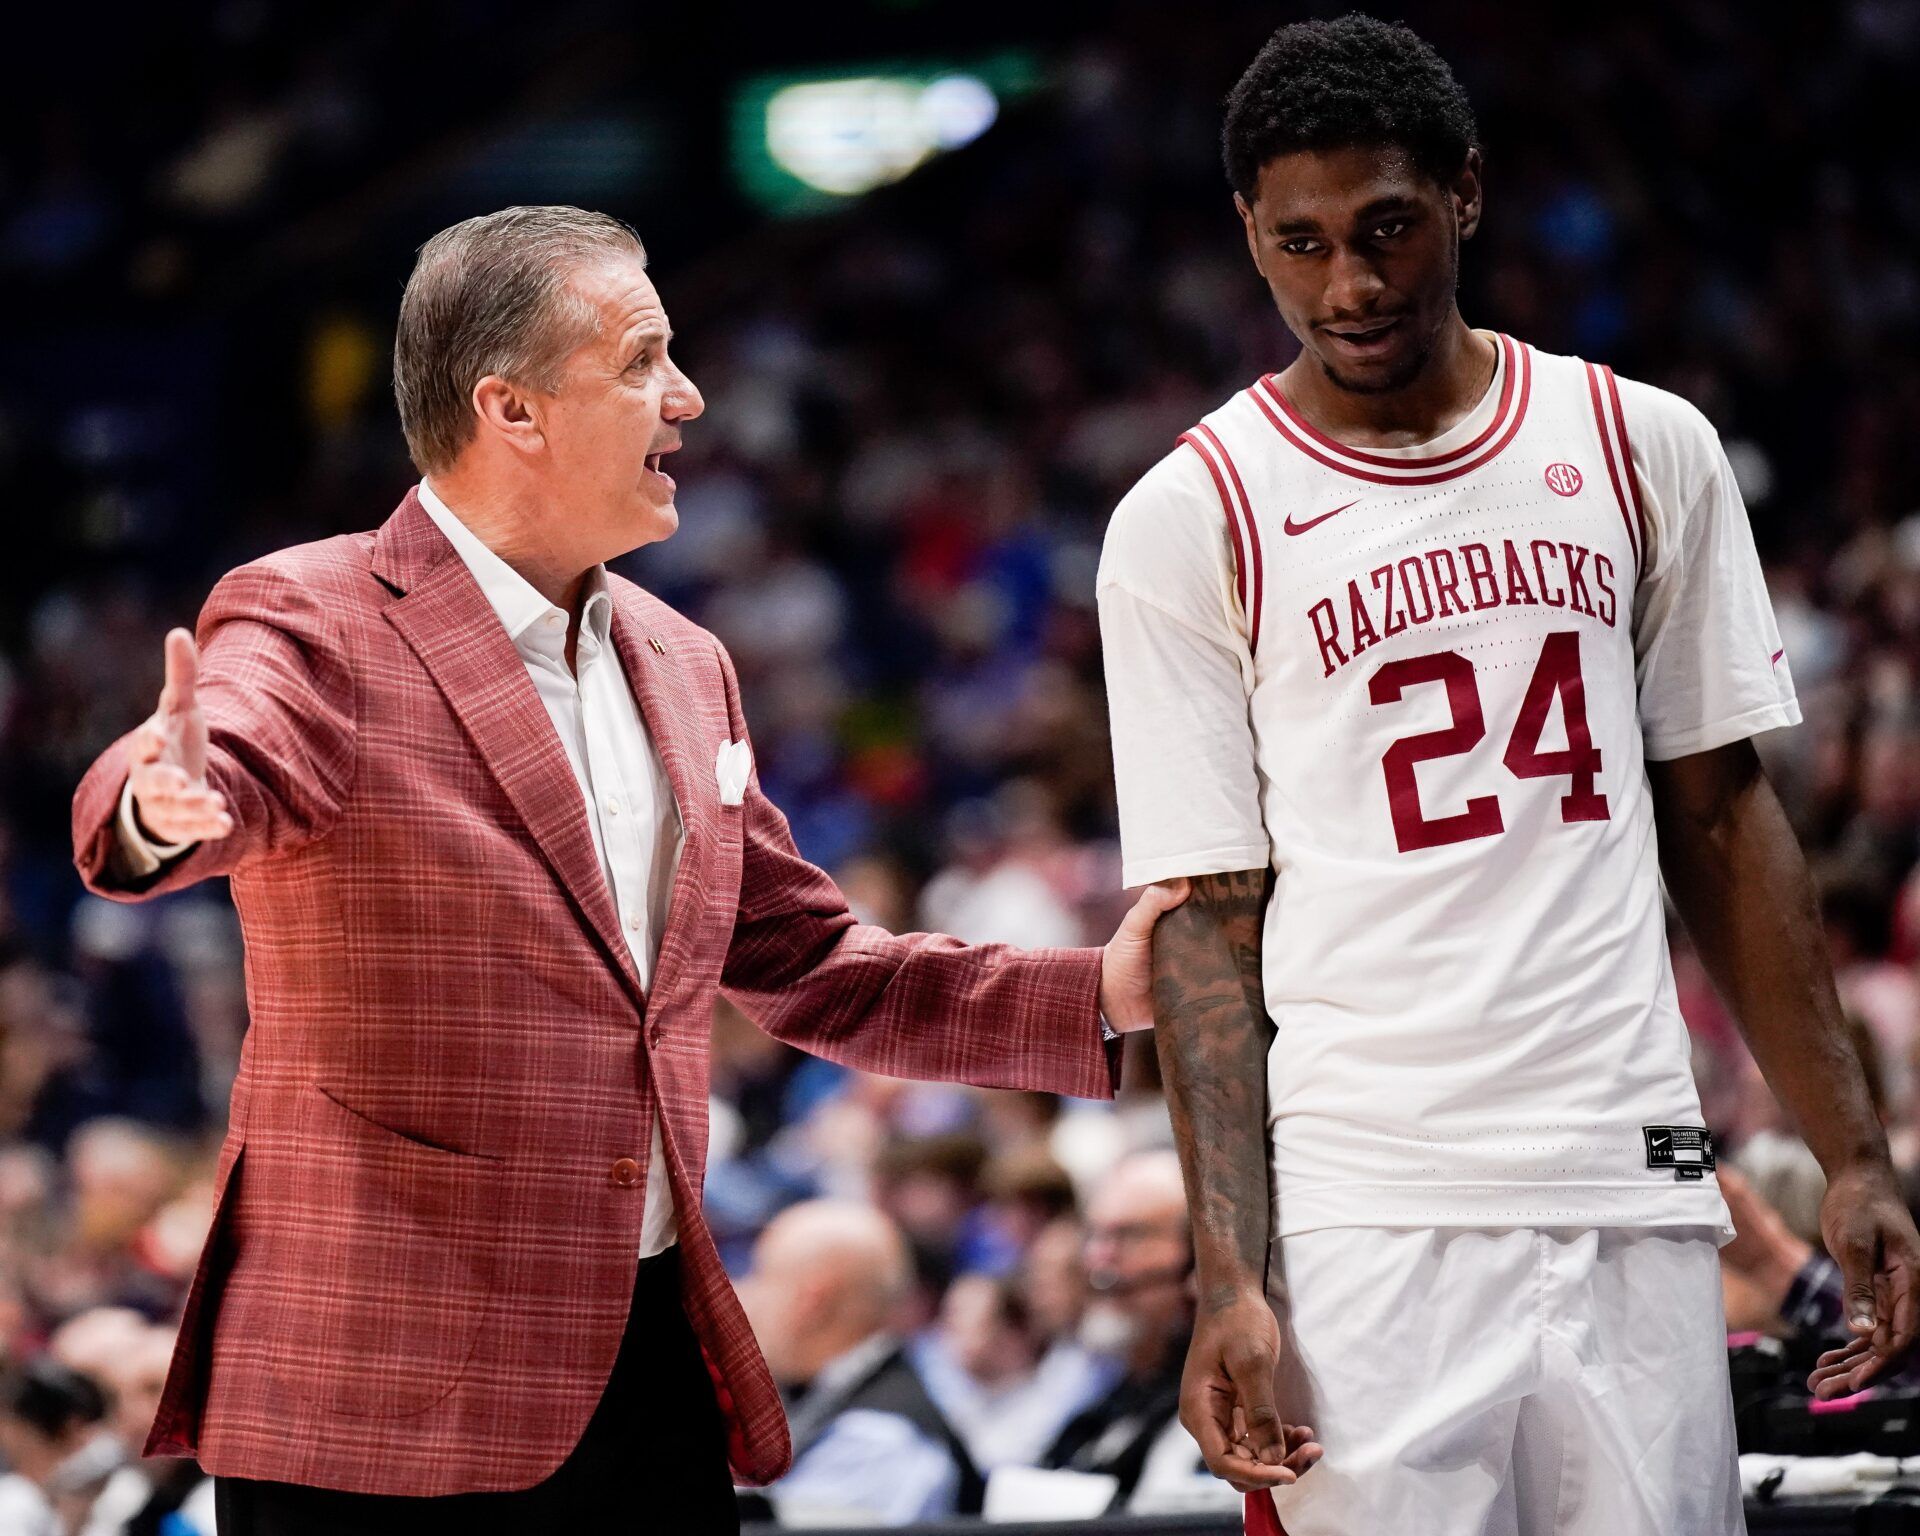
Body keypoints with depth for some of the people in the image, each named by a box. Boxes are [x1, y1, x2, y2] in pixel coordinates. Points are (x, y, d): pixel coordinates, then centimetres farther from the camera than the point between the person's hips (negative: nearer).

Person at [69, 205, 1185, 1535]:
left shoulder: (681, 667, 16)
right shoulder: (313, 626, -7)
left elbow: (808, 965, 23)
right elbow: (219, 775, -28)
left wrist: (1099, 995, 13)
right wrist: (164, 808, -53)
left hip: (657, 1374, 7)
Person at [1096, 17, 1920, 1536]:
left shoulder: (1644, 448, 8)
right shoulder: (1189, 523, 1)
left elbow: (1721, 813, 13)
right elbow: (1210, 918, -1)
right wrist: (1230, 1280, -10)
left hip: (1635, 1194, 2)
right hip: (1363, 1224, -2)